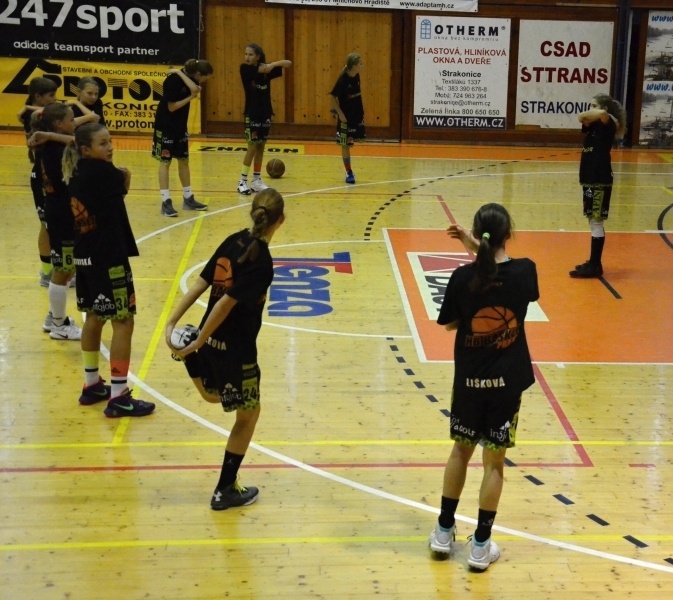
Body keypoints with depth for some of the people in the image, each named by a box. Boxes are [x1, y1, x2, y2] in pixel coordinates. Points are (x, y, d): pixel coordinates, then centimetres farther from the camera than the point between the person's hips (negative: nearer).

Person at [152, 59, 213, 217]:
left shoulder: (189, 77, 2)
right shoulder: (174, 80, -21)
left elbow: (195, 89, -19)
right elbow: (172, 107, -22)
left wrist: (180, 73, -21)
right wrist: (191, 97, -16)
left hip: (180, 126, 8)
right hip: (165, 126, -8)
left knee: (184, 161, 12)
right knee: (165, 162, -4)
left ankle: (188, 199, 21)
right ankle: (166, 202, -3)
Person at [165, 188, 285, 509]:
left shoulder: (234, 241, 2)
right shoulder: (261, 262, -21)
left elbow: (200, 283, 0)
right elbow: (226, 304, -23)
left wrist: (172, 321, 0)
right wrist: (198, 343, -17)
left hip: (211, 342, 8)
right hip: (236, 349, -7)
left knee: (214, 396, 36)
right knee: (248, 415, 12)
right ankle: (226, 491, 19)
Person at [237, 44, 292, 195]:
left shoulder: (268, 70, 3)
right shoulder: (245, 69, -8)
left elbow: (288, 63, 1)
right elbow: (261, 70, -24)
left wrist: (273, 64, -13)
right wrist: (274, 64, -9)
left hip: (265, 113, 5)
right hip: (252, 113, -4)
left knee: (261, 147, 8)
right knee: (252, 147, -6)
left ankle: (257, 181, 16)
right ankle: (242, 182, 1)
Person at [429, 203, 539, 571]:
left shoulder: (463, 277, -14)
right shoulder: (524, 272, -12)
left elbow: (449, 324, 0)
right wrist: (483, 251, 8)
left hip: (469, 379, 1)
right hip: (507, 381, -1)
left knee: (461, 450, 19)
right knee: (494, 461, 9)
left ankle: (444, 531, 29)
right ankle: (481, 545, 15)